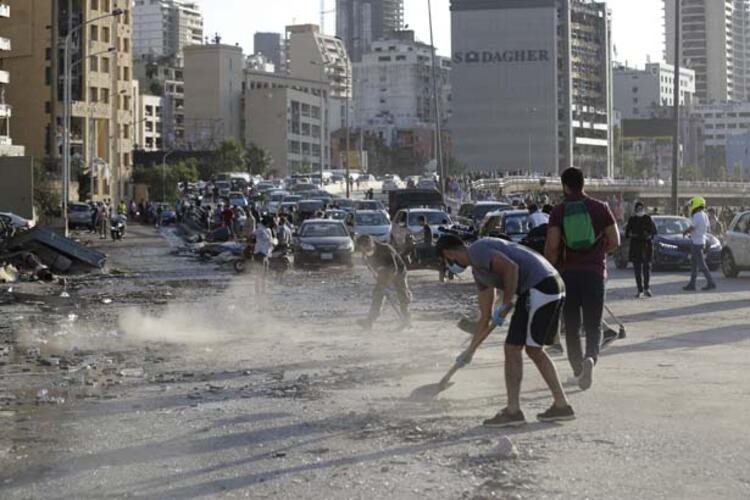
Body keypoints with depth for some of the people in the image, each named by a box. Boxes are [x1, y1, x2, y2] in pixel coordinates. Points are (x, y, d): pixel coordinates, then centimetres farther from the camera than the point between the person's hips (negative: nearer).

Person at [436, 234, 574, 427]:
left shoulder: (476, 251, -3)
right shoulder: (478, 271, 26)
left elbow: (511, 267, -19)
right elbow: (486, 319, 29)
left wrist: (506, 305, -12)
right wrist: (470, 351, 33)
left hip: (539, 287, -10)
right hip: (553, 287, 10)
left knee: (513, 348, -3)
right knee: (534, 350, 19)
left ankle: (513, 411, 2)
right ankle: (561, 406, 22)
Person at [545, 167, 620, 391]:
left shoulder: (558, 211, -3)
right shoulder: (600, 208, 2)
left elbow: (551, 246, -11)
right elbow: (614, 241, 4)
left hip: (567, 273, 0)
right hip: (594, 272, 0)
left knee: (571, 326, 14)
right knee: (593, 325, 3)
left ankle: (578, 370, 19)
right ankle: (591, 357, -25)